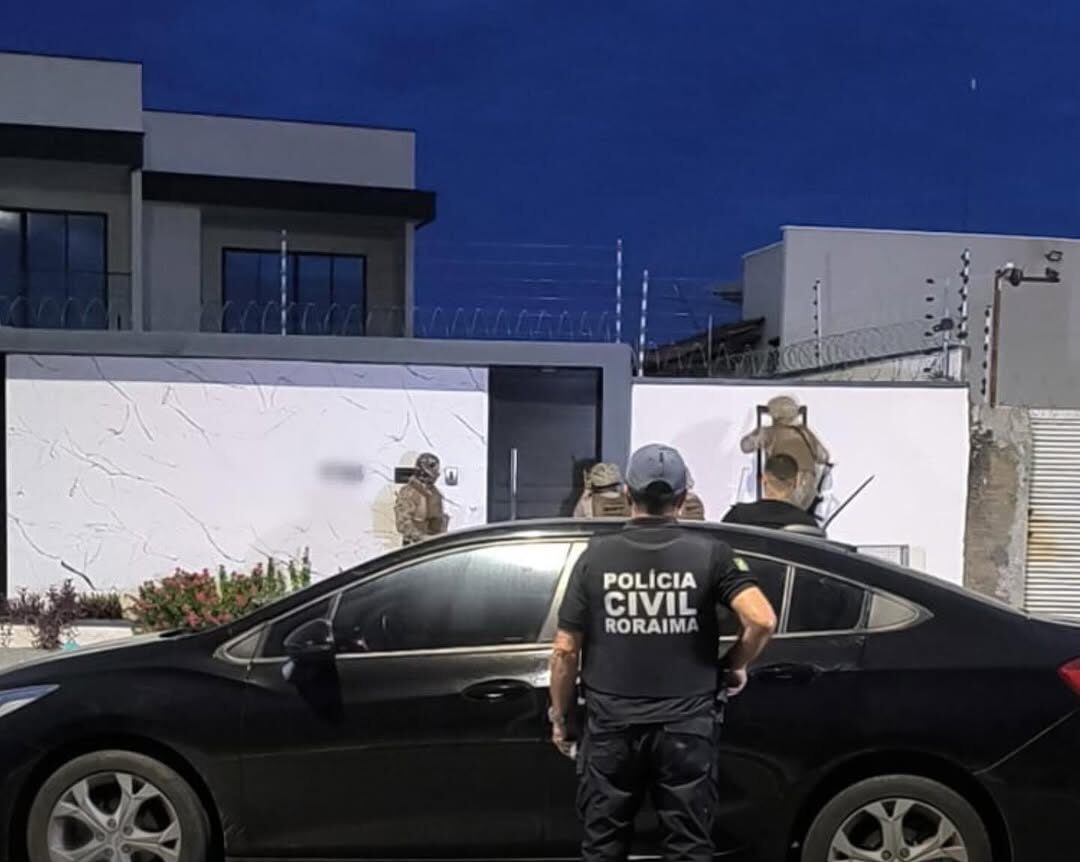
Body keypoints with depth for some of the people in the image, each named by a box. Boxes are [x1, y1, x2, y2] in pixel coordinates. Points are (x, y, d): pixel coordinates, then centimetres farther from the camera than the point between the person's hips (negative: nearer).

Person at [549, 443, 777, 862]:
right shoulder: (709, 552, -5)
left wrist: (559, 716, 9)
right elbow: (762, 619, -18)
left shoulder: (596, 555, -3)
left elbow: (565, 650, -3)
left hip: (612, 726, 1)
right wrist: (734, 666, 0)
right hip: (686, 727, 0)